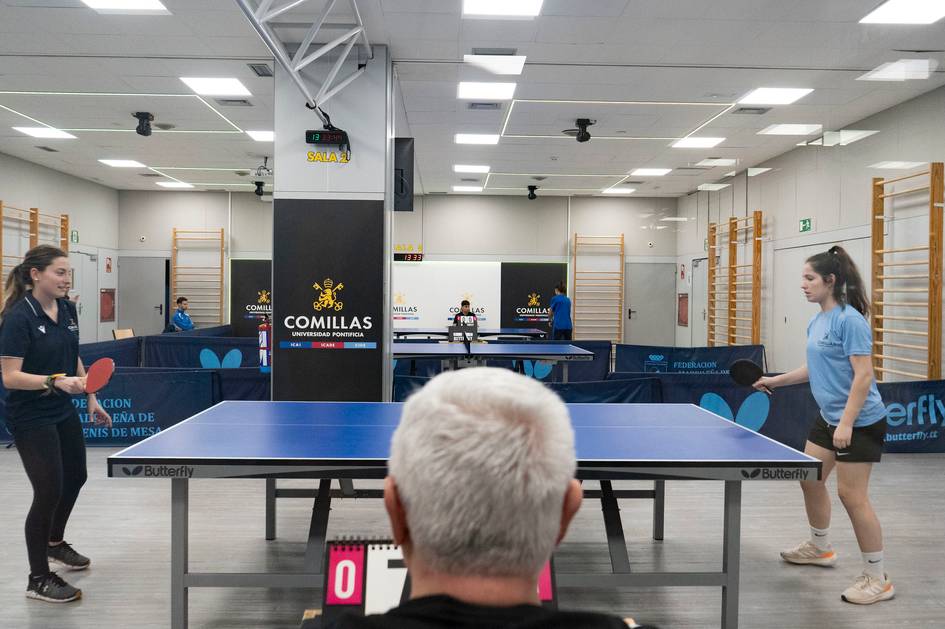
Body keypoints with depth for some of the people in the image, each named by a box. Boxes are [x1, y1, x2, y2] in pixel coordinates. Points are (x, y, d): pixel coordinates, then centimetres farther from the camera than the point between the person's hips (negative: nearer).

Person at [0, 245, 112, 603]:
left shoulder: (67, 309, 2)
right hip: (31, 418, -8)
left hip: (63, 413, 9)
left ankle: (55, 543, 47)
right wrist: (56, 381, -34)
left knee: (75, 477, 21)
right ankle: (38, 580, 12)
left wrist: (91, 398, 14)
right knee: (48, 491, -6)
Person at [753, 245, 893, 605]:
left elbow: (863, 375, -23)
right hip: (828, 417, 9)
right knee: (810, 479, 16)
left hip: (859, 421, -9)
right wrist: (776, 380, 14)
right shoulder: (816, 323, 7)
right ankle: (820, 548, 38)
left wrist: (847, 423, -26)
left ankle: (877, 579, 9)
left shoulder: (849, 320, -19)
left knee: (851, 494, -6)